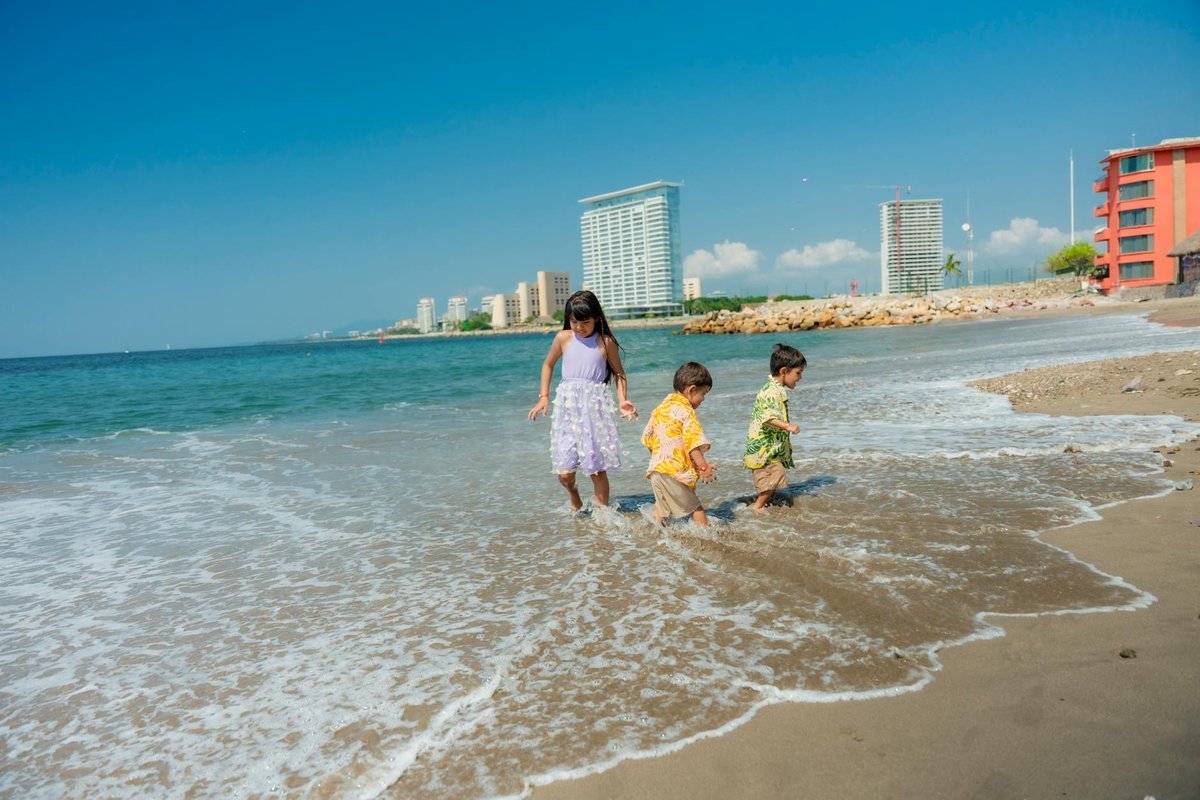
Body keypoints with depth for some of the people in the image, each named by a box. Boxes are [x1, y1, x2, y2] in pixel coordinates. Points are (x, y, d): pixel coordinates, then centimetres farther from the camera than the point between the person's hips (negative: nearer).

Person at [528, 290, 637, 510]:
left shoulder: (606, 342, 0)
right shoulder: (563, 338, 3)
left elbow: (619, 373, 11)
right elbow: (548, 364, 18)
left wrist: (623, 401, -3)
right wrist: (544, 396, 12)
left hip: (596, 407, -1)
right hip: (568, 406, 1)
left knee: (598, 469, 2)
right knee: (564, 473, -3)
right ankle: (573, 493, 30)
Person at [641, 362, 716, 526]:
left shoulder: (660, 408, 15)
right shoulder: (686, 411, -10)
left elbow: (647, 437, 20)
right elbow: (693, 442, -18)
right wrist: (703, 466, -16)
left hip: (656, 467, 8)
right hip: (675, 469, -8)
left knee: (662, 506, 21)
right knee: (695, 509, -1)